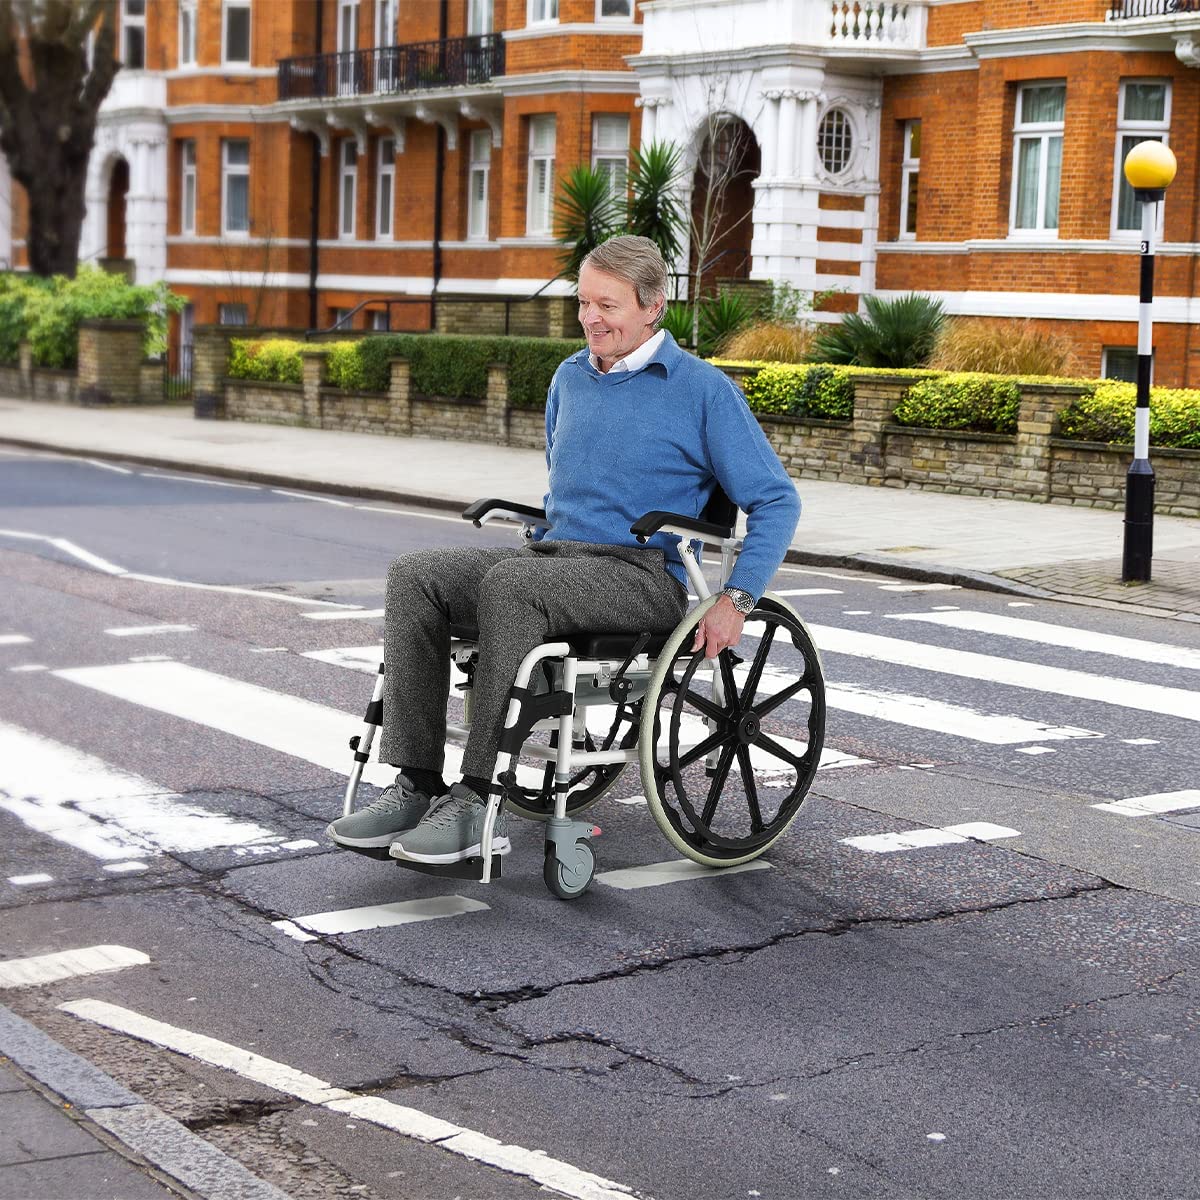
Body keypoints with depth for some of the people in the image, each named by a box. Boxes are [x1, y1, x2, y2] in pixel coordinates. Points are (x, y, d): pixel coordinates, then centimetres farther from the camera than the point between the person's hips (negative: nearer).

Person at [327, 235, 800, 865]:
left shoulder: (703, 390, -2)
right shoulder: (570, 377, 17)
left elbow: (776, 501, -3)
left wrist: (736, 601, -13)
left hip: (645, 578, -6)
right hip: (553, 555, 6)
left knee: (510, 581, -36)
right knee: (415, 574, -19)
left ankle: (477, 801, -35)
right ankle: (416, 784, -25)